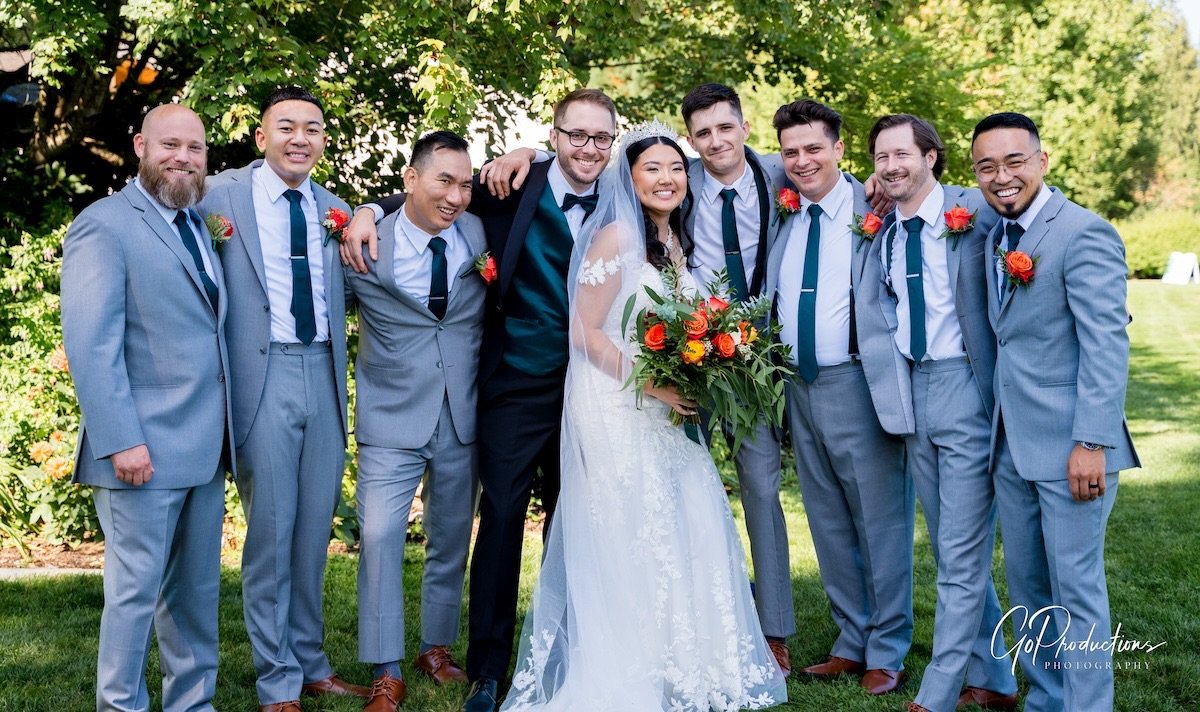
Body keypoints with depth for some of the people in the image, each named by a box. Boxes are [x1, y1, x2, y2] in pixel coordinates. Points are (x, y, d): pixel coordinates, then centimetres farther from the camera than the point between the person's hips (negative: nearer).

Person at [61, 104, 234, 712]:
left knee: (197, 587, 14)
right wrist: (122, 440, -20)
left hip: (205, 445, 7)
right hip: (144, 449, -7)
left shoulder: (199, 225, 15)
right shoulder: (104, 225, -8)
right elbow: (90, 345, -15)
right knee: (135, 589, 1)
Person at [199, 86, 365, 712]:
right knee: (270, 531, 2)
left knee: (314, 530, 12)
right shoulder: (219, 196, -3)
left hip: (324, 376, 5)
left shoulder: (334, 210, 12)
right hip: (261, 377, -4)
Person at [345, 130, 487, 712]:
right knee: (380, 538, -10)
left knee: (451, 542, 15)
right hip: (392, 422, -3)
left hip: (463, 421, 4)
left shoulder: (481, 234, -2)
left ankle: (437, 650, 34)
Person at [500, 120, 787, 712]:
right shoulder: (616, 236, -11)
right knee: (632, 543, -4)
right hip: (618, 412, -7)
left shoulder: (673, 244, 13)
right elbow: (584, 332, -14)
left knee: (686, 536, 6)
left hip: (665, 415, 8)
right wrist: (652, 385, -19)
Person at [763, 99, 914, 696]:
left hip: (858, 386, -6)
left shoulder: (877, 209, -7)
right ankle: (851, 643, 30)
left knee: (881, 522, 5)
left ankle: (886, 654, 19)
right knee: (829, 525, 16)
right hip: (800, 388, 6)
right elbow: (770, 301, 14)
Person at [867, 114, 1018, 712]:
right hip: (911, 392, 7)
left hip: (967, 389, -6)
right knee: (952, 549, 14)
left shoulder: (977, 212, -9)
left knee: (962, 554, -3)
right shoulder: (881, 231, 9)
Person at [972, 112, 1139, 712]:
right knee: (1026, 587, 17)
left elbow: (1107, 346, -17)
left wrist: (1092, 443, -21)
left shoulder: (1085, 234, -13)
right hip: (1011, 446, 8)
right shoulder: (996, 234, 11)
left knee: (1075, 589, 1)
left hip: (1068, 445, -8)